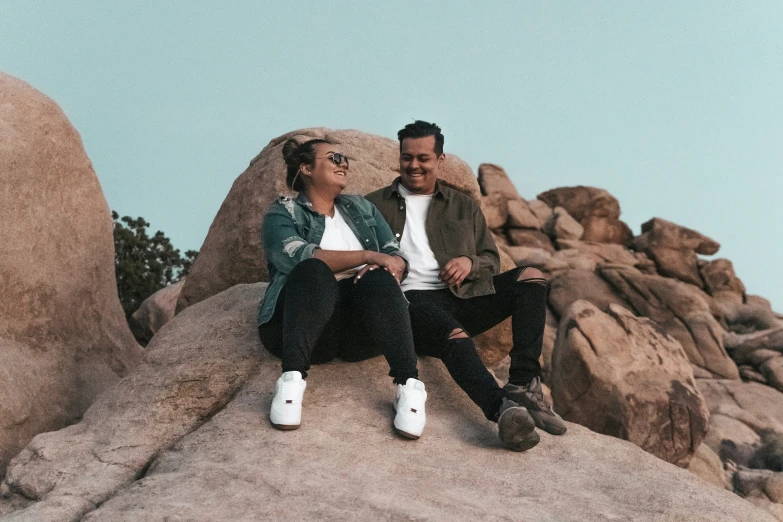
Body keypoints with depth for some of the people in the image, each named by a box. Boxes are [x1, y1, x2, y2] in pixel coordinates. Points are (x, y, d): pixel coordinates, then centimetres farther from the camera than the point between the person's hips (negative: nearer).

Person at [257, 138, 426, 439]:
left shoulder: (362, 209, 24)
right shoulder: (282, 213, 10)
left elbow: (397, 258, 13)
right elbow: (298, 257, -11)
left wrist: (380, 272, -12)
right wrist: (369, 256, -14)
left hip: (362, 326, 3)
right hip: (304, 321, -3)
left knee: (377, 278, -29)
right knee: (313, 271, -33)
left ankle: (409, 386, -42)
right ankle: (292, 380, -45)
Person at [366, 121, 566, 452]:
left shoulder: (464, 207, 26)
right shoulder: (375, 205, 19)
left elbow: (491, 260, 22)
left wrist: (470, 263, -2)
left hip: (461, 298, 4)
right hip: (410, 300, -4)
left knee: (530, 277, -19)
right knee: (453, 335, -38)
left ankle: (523, 385, -30)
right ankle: (503, 409, -60)